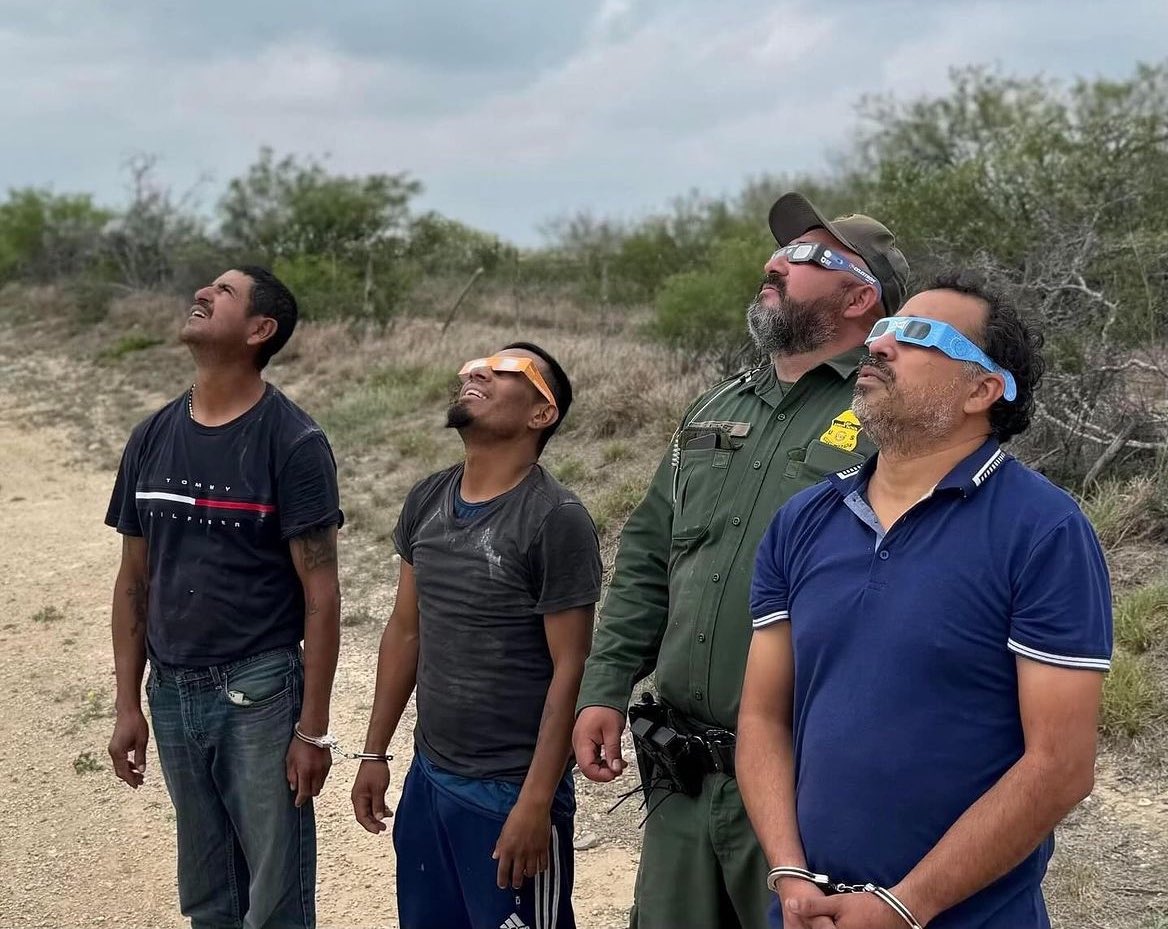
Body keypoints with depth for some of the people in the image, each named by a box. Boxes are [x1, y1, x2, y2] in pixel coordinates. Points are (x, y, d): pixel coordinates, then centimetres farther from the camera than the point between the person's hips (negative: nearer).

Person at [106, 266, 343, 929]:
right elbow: (134, 580, 12)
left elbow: (321, 594, -11)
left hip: (259, 693, -5)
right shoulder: (152, 438, 5)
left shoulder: (293, 442, -11)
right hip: (172, 693, 5)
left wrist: (313, 729, -12)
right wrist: (128, 705, 9)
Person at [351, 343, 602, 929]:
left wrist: (536, 803, -17)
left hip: (509, 791, -6)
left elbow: (569, 670, -15)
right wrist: (375, 753, 12)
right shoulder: (427, 501, 5)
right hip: (428, 777, 6)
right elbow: (404, 631, 12)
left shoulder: (556, 520, -15)